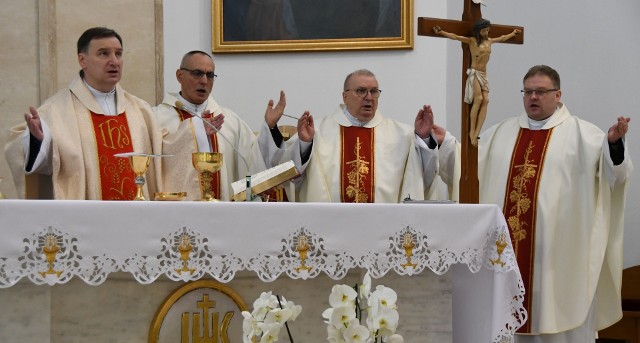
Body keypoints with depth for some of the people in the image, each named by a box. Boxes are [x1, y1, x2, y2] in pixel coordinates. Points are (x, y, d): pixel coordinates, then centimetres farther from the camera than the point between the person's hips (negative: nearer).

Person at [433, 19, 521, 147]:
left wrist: (513, 33, 49)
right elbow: (455, 36, -14)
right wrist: (441, 32, -27)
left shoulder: (489, 41, 15)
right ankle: (472, 131, -16)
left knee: (485, 100, -11)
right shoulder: (472, 40, -3)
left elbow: (502, 38, 34)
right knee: (478, 99, -22)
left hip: (484, 74, 6)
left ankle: (476, 134, -17)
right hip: (474, 73, -6)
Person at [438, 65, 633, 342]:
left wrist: (614, 143, -29)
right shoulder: (501, 132, 14)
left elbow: (615, 172, -10)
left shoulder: (582, 134, 1)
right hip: (506, 248, 4)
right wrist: (442, 140, 3)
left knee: (556, 317, 1)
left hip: (557, 250, -4)